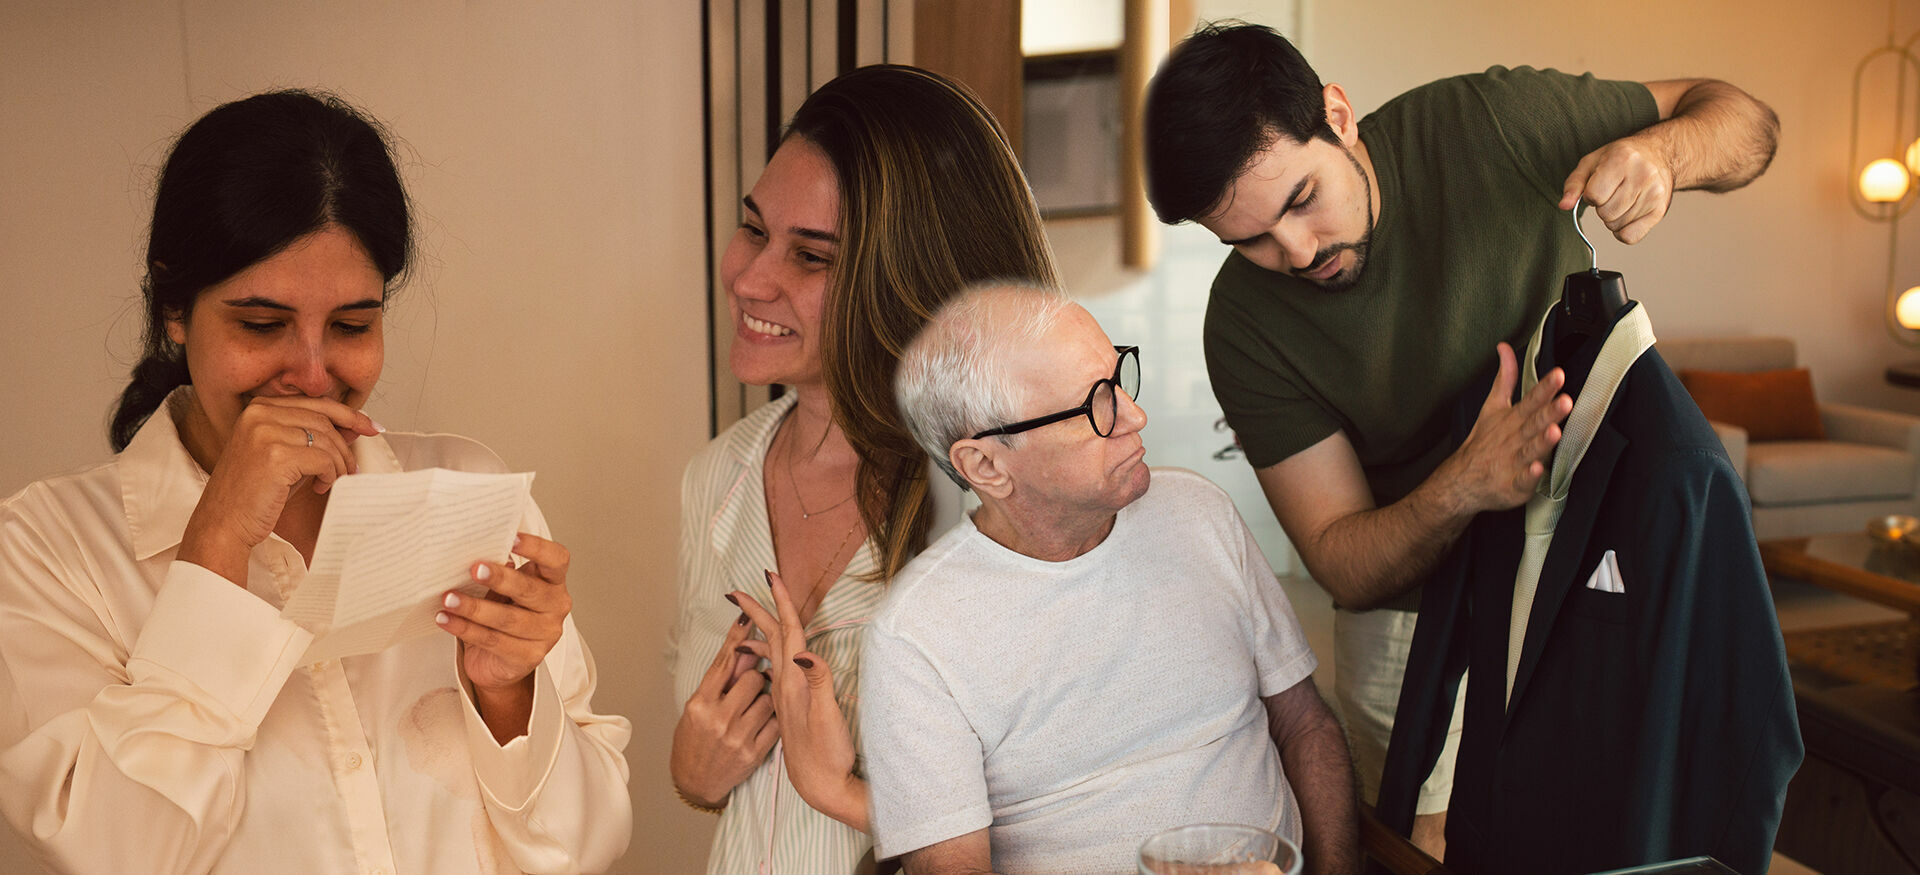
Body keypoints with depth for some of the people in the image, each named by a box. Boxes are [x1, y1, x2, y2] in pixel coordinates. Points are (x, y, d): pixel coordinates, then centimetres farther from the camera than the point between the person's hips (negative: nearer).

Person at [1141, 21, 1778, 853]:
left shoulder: (1491, 123, -19)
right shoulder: (1246, 324, -19)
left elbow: (1743, 119, -6)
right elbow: (1339, 564, -17)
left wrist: (1659, 151, -31)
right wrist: (1463, 487, -37)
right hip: (1422, 616, -1)